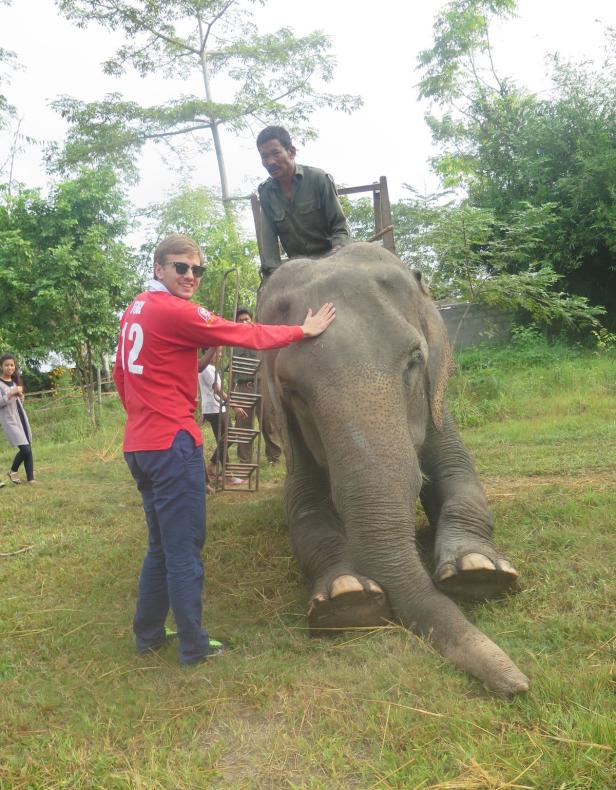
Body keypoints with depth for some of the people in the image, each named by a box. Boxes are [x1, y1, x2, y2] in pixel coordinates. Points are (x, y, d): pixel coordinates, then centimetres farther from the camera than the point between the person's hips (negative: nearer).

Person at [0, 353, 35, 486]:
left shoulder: (15, 381, 12)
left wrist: (20, 395, 0)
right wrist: (11, 393, -24)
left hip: (21, 417, 7)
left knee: (28, 449, 3)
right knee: (25, 449, -13)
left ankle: (30, 478, 12)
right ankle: (12, 471, 12)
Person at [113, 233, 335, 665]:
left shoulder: (134, 310, 13)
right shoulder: (176, 312, -14)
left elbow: (121, 374, 20)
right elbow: (246, 335, -10)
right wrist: (305, 330, 0)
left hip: (139, 444, 9)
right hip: (174, 444, -9)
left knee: (161, 546, 20)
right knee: (185, 551, 2)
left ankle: (148, 634, 30)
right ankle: (194, 647, 14)